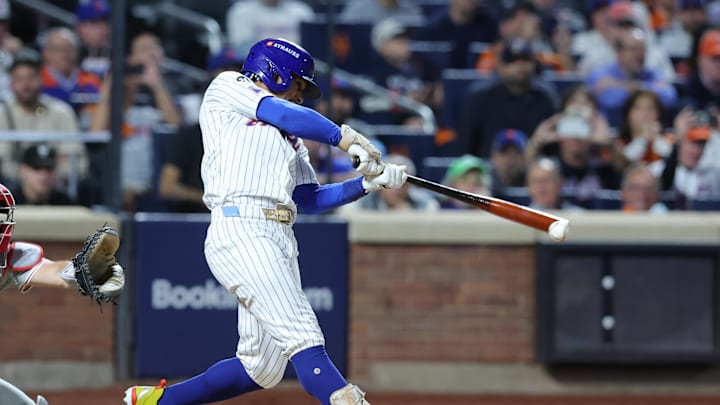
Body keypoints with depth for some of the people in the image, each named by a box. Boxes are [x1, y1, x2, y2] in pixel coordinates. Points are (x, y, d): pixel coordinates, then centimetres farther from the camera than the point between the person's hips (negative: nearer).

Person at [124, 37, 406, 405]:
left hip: (281, 238, 8)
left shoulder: (289, 138, 31)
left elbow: (308, 199, 22)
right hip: (241, 231, -8)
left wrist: (368, 183, 13)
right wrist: (347, 139, -3)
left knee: (261, 368, 5)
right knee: (303, 337, -23)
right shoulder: (228, 87, 13)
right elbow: (286, 114, -2)